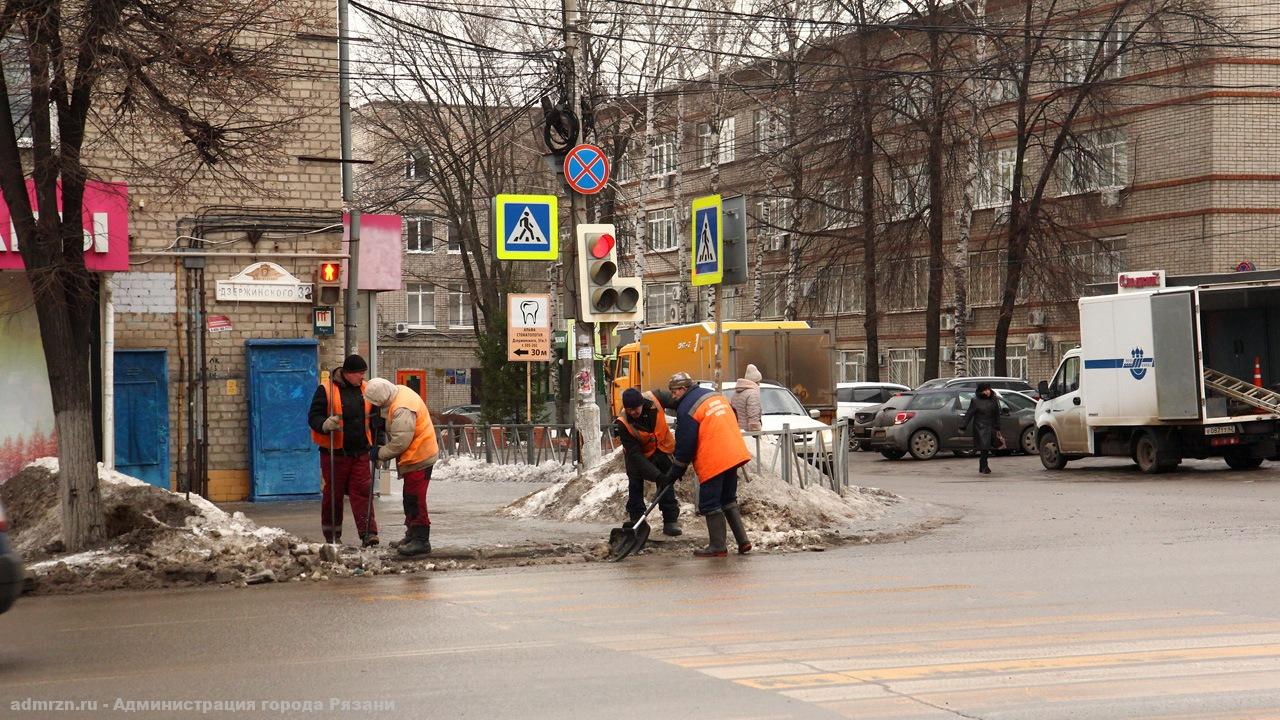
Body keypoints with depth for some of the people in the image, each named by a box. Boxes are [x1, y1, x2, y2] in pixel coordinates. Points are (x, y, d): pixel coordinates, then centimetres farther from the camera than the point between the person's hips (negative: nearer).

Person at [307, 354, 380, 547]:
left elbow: (374, 419, 16)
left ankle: (368, 533, -6)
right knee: (333, 494, 4)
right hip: (334, 452, -3)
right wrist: (325, 425, -29)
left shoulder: (365, 389, 7)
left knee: (362, 491, -3)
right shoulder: (326, 390, -7)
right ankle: (332, 536, 13)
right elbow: (313, 417, -8)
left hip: (360, 452, 3)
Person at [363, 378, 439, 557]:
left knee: (415, 499, -8)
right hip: (415, 456, 11)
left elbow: (400, 443, -25)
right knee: (410, 498, 18)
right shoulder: (399, 391, 4)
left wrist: (380, 454, -13)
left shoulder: (402, 410, -27)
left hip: (418, 457, -11)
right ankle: (412, 535, 28)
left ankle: (421, 540, -5)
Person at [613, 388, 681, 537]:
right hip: (638, 453, -2)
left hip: (662, 448, 2)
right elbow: (635, 455, -34)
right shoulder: (624, 424, -34)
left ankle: (670, 521, 6)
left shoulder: (654, 399, -32)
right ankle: (634, 519, 10)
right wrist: (656, 475, -40)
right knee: (635, 485, -2)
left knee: (666, 485, 1)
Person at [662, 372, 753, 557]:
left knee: (710, 504, 1)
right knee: (728, 499, 19)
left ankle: (717, 546, 3)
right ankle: (742, 540, 15)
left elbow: (685, 444, -11)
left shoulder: (686, 409, -11)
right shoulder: (714, 395, 14)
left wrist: (676, 471, 1)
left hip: (713, 461, -9)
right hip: (734, 455, 9)